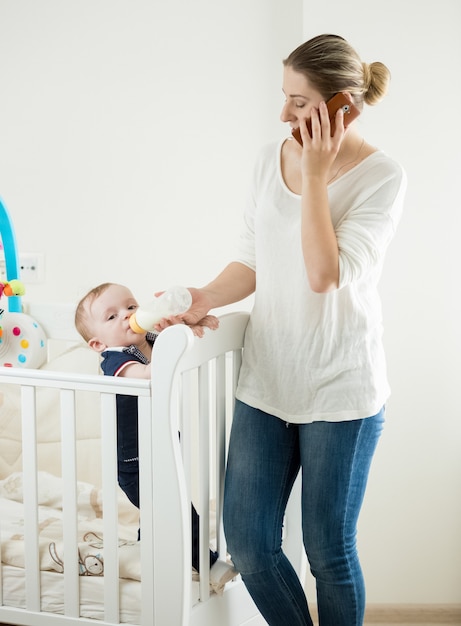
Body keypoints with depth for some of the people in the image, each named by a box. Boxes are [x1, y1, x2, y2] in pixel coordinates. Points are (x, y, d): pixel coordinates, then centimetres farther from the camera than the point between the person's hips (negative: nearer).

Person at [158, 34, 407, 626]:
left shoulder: (381, 176, -12)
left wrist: (315, 175, -19)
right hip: (266, 379, 5)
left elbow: (326, 274, -22)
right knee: (248, 545, 7)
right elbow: (252, 261, 11)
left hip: (339, 389, -5)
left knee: (328, 550, 7)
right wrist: (205, 298, -7)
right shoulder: (271, 158, 5)